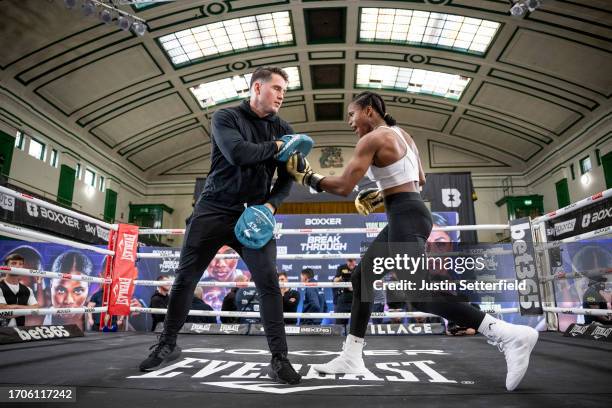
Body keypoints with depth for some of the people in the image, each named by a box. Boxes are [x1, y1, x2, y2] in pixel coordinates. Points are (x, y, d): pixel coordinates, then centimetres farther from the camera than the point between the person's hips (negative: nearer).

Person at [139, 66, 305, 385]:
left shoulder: (283, 129, 8)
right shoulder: (225, 117, -2)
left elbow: (287, 178, 5)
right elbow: (237, 153, -22)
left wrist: (269, 206, -12)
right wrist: (276, 146, -12)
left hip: (254, 214, 2)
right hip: (213, 210, -1)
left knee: (269, 282, -11)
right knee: (185, 278, 6)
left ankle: (279, 359, 0)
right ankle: (167, 345, 28)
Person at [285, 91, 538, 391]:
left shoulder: (372, 139, -9)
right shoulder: (402, 134, 18)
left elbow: (343, 187, -14)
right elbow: (420, 180, 24)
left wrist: (306, 177, 0)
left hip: (405, 218, -10)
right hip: (409, 214, 10)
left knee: (420, 295, -14)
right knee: (362, 277, 13)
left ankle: (511, 335, -14)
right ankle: (351, 358, 19)